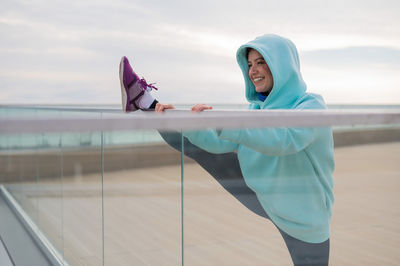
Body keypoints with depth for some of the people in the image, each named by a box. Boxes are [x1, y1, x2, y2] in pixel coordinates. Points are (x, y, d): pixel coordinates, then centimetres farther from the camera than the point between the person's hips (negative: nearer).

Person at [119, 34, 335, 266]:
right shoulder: (258, 108, 0)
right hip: (265, 196, 5)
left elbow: (283, 139, -41)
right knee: (201, 146, 1)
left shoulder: (311, 106, -22)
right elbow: (220, 142, -8)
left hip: (303, 221, -5)